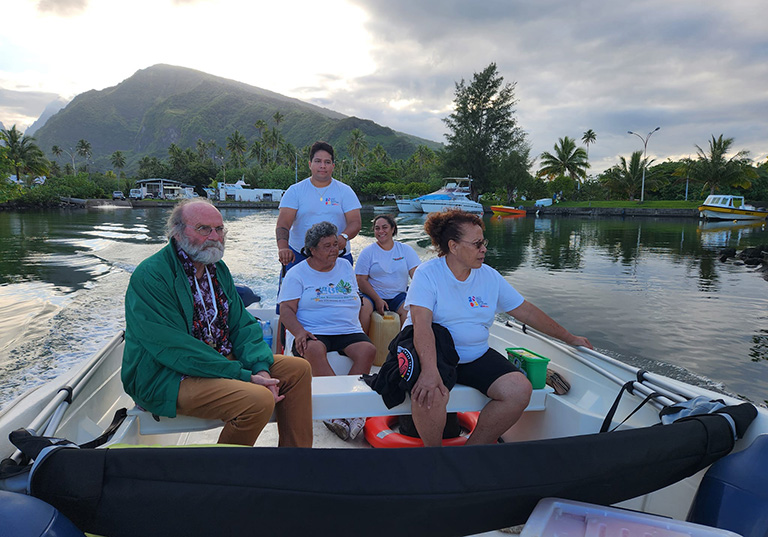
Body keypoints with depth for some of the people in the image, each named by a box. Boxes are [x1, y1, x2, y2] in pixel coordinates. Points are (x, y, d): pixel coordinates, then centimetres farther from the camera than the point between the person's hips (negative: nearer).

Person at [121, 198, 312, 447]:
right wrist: (243, 376, -24)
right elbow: (176, 349, -23)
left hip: (224, 361, 9)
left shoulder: (218, 268, 10)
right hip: (167, 377, -8)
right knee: (258, 400, -29)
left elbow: (242, 324, 8)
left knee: (298, 369, 0)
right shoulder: (150, 276, -16)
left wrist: (260, 368, -11)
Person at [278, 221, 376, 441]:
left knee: (367, 350, -27)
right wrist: (299, 332, -20)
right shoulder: (297, 273, 7)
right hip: (314, 332, -3)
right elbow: (286, 309, -1)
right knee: (314, 350, -37)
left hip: (348, 331, 3)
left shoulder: (345, 266, 19)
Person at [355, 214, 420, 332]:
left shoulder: (405, 250, 9)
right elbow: (361, 280, -2)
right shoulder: (367, 252, 4)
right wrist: (377, 300, -14)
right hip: (372, 295, -1)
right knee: (362, 309, -31)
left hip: (398, 296, 1)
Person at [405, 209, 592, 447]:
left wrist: (568, 337, 18)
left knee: (520, 390, -17)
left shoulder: (490, 277, 5)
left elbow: (526, 311, 13)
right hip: (432, 353, -5)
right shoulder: (428, 273, -10)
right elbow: (422, 323, -24)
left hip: (476, 355, 5)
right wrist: (430, 370, -39)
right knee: (429, 394, -35)